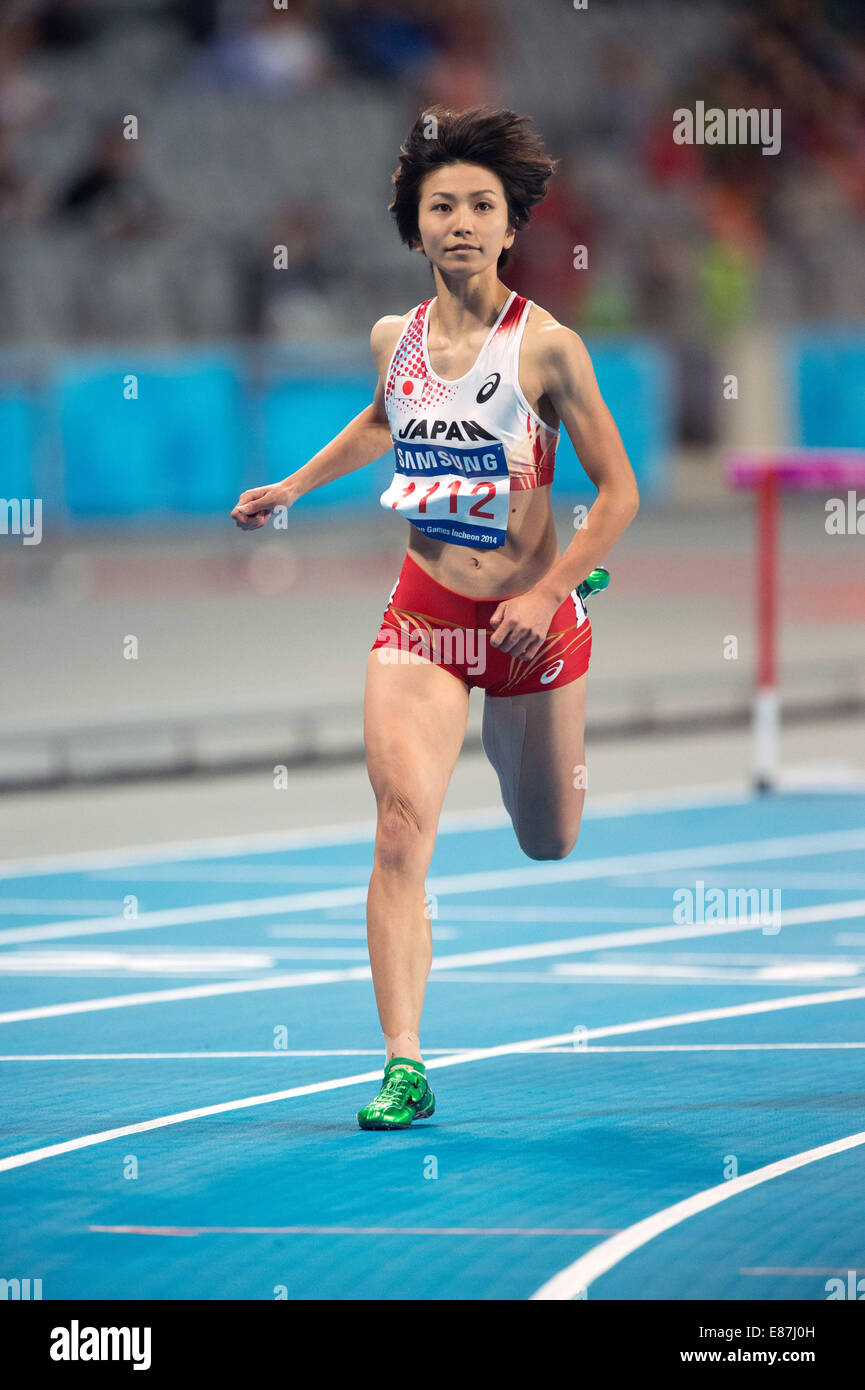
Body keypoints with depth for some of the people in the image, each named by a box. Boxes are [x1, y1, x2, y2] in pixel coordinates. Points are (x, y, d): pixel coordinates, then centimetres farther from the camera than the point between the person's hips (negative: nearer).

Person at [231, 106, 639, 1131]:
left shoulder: (547, 346, -14)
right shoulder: (395, 339, -1)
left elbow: (619, 491, -9)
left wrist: (548, 593, -18)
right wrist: (292, 488, 21)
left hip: (528, 623, -2)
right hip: (422, 620, 2)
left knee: (547, 844, 18)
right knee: (402, 823, -19)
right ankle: (403, 1065, -17)